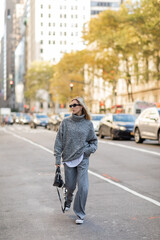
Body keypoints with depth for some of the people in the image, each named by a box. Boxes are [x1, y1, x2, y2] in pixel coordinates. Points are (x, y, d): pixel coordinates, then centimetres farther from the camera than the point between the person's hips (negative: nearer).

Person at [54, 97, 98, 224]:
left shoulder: (88, 124, 2)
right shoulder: (66, 122, 2)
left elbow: (94, 140, 12)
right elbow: (59, 141, 1)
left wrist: (89, 149, -8)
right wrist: (58, 158, -4)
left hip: (83, 159, 0)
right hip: (68, 159, 1)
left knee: (83, 187, -7)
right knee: (70, 186, 9)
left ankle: (80, 214, 7)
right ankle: (68, 200, 43)